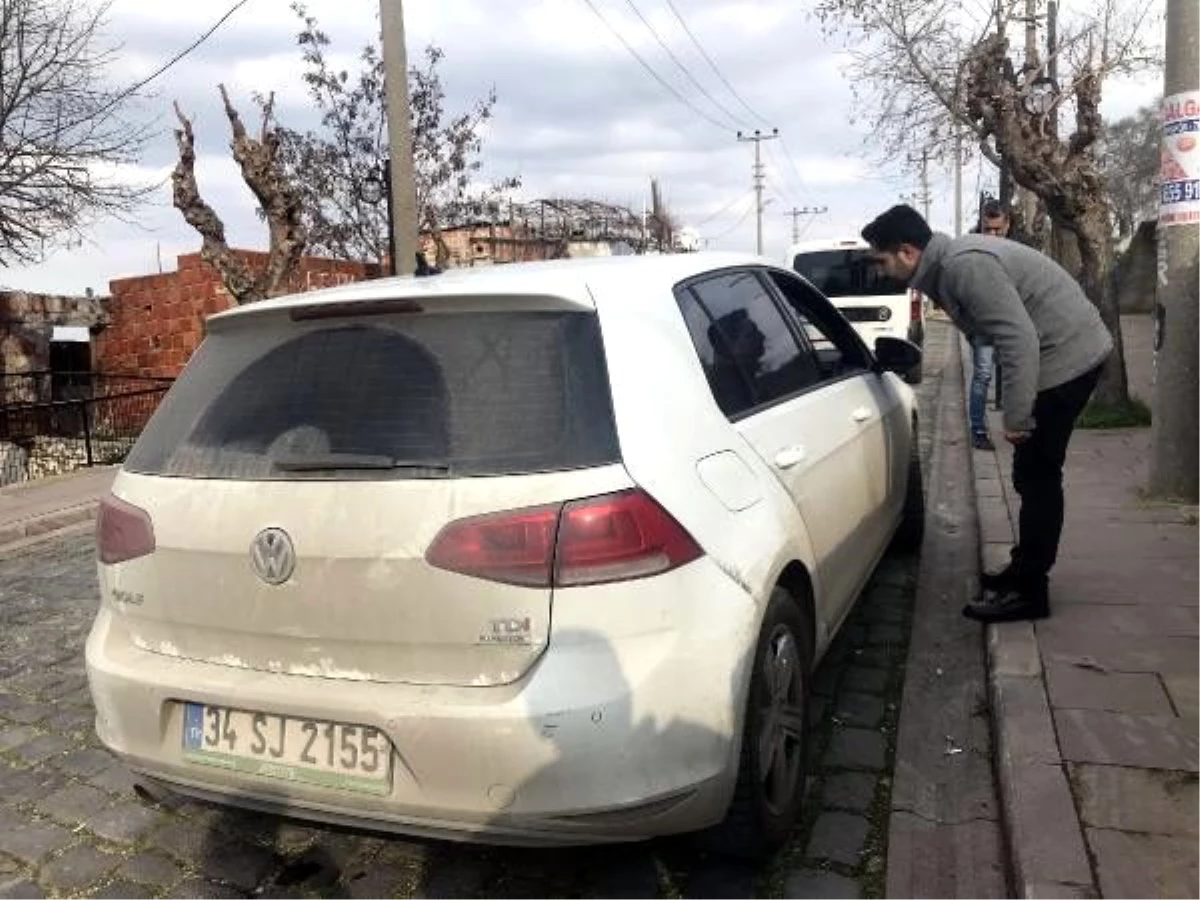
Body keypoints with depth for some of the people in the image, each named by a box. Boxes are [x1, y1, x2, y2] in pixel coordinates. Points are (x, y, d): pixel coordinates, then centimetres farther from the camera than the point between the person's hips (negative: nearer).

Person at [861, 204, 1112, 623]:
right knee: (1033, 473, 16)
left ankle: (1028, 591, 4)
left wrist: (1016, 418, -23)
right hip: (1069, 352, 10)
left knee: (1036, 475, -5)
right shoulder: (949, 262, 8)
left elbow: (1019, 340, -28)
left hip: (1067, 354, -10)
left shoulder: (965, 266, -22)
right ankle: (1026, 569, 28)